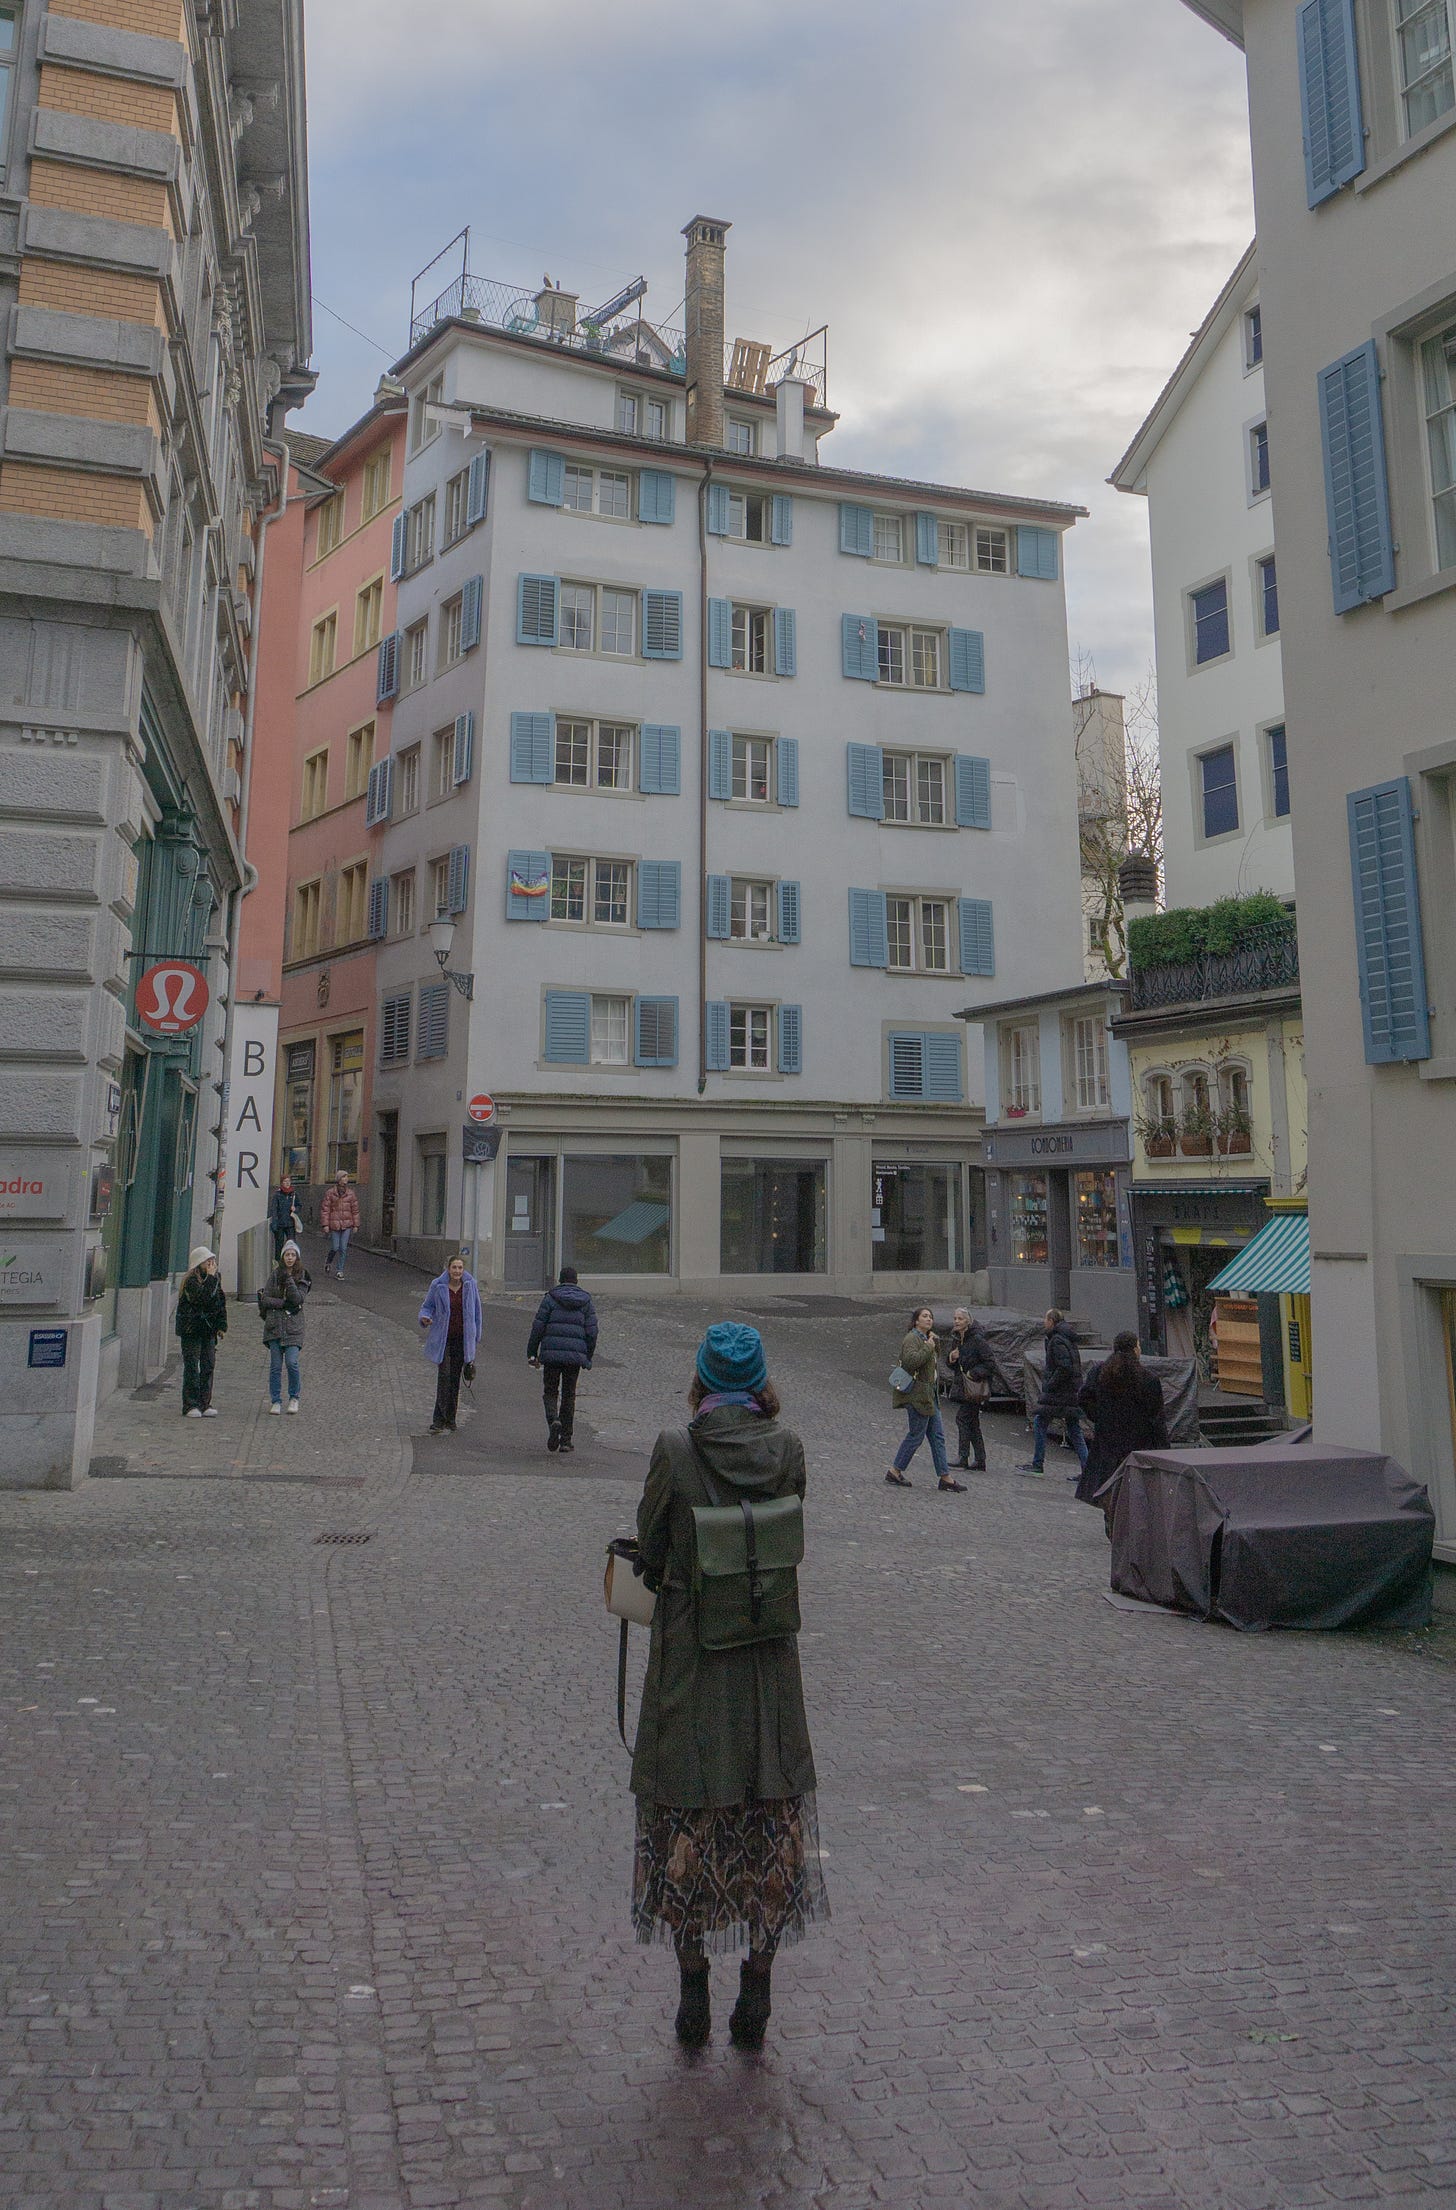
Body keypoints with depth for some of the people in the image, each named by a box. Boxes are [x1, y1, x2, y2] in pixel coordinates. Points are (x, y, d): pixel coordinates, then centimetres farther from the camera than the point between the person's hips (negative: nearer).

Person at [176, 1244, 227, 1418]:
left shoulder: (214, 1279, 10)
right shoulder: (191, 1280, -12)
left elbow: (221, 1302, 16)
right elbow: (202, 1297, -28)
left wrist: (222, 1325, 9)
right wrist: (210, 1277, -21)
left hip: (208, 1330, 6)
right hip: (191, 1330, -6)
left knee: (208, 1367, 5)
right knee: (192, 1368, -4)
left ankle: (204, 1404, 11)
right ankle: (190, 1406, 0)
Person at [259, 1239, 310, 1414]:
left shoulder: (302, 1277, 3)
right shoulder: (275, 1274, 6)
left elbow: (297, 1299, -11)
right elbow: (265, 1299, 0)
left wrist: (289, 1279, -15)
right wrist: (284, 1303, -10)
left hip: (293, 1327, -2)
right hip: (274, 1325, 2)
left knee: (292, 1363, -11)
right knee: (275, 1365, 2)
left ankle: (294, 1398, 8)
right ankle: (276, 1401, 12)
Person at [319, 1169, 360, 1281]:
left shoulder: (351, 1194, 5)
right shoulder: (330, 1193, -2)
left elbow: (355, 1210, 8)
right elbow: (325, 1209, -2)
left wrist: (356, 1225, 5)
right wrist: (325, 1224, -7)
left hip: (347, 1225, 2)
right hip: (334, 1224, -2)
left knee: (343, 1248, -1)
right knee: (335, 1247, 0)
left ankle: (339, 1271, 8)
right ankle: (328, 1261, 32)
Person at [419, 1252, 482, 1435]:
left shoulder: (470, 1284, -1)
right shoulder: (438, 1285, -6)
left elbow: (476, 1310, 9)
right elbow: (427, 1306, 4)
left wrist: (475, 1336, 10)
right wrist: (425, 1318, -19)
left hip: (462, 1339, 2)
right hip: (443, 1338, -2)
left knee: (455, 1378, 7)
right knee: (444, 1376, -13)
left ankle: (449, 1421, 16)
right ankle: (440, 1421, -12)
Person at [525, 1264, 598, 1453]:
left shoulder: (550, 1298, 2)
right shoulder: (586, 1301, 7)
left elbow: (538, 1327, -1)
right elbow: (592, 1332, 4)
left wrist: (532, 1353, 6)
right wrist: (588, 1358, 12)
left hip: (551, 1353, -2)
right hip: (575, 1354, 2)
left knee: (550, 1391, 12)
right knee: (569, 1395, 12)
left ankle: (553, 1420, -17)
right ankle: (566, 1439, 11)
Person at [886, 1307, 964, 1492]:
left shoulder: (925, 1338, 18)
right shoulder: (912, 1339, -13)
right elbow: (911, 1360, -31)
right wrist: (929, 1348, -22)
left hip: (928, 1394, 10)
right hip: (917, 1394, -10)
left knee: (937, 1435, 8)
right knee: (916, 1436, -4)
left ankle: (945, 1476, 11)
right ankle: (894, 1472, 7)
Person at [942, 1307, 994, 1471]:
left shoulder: (977, 1339, -14)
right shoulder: (955, 1339, 11)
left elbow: (990, 1364, -14)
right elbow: (951, 1366, 19)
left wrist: (973, 1374, -19)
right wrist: (951, 1358, -3)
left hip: (975, 1387, -8)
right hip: (961, 1385, 8)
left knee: (962, 1418, -14)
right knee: (972, 1423, 11)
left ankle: (962, 1457, -13)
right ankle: (980, 1463, 16)